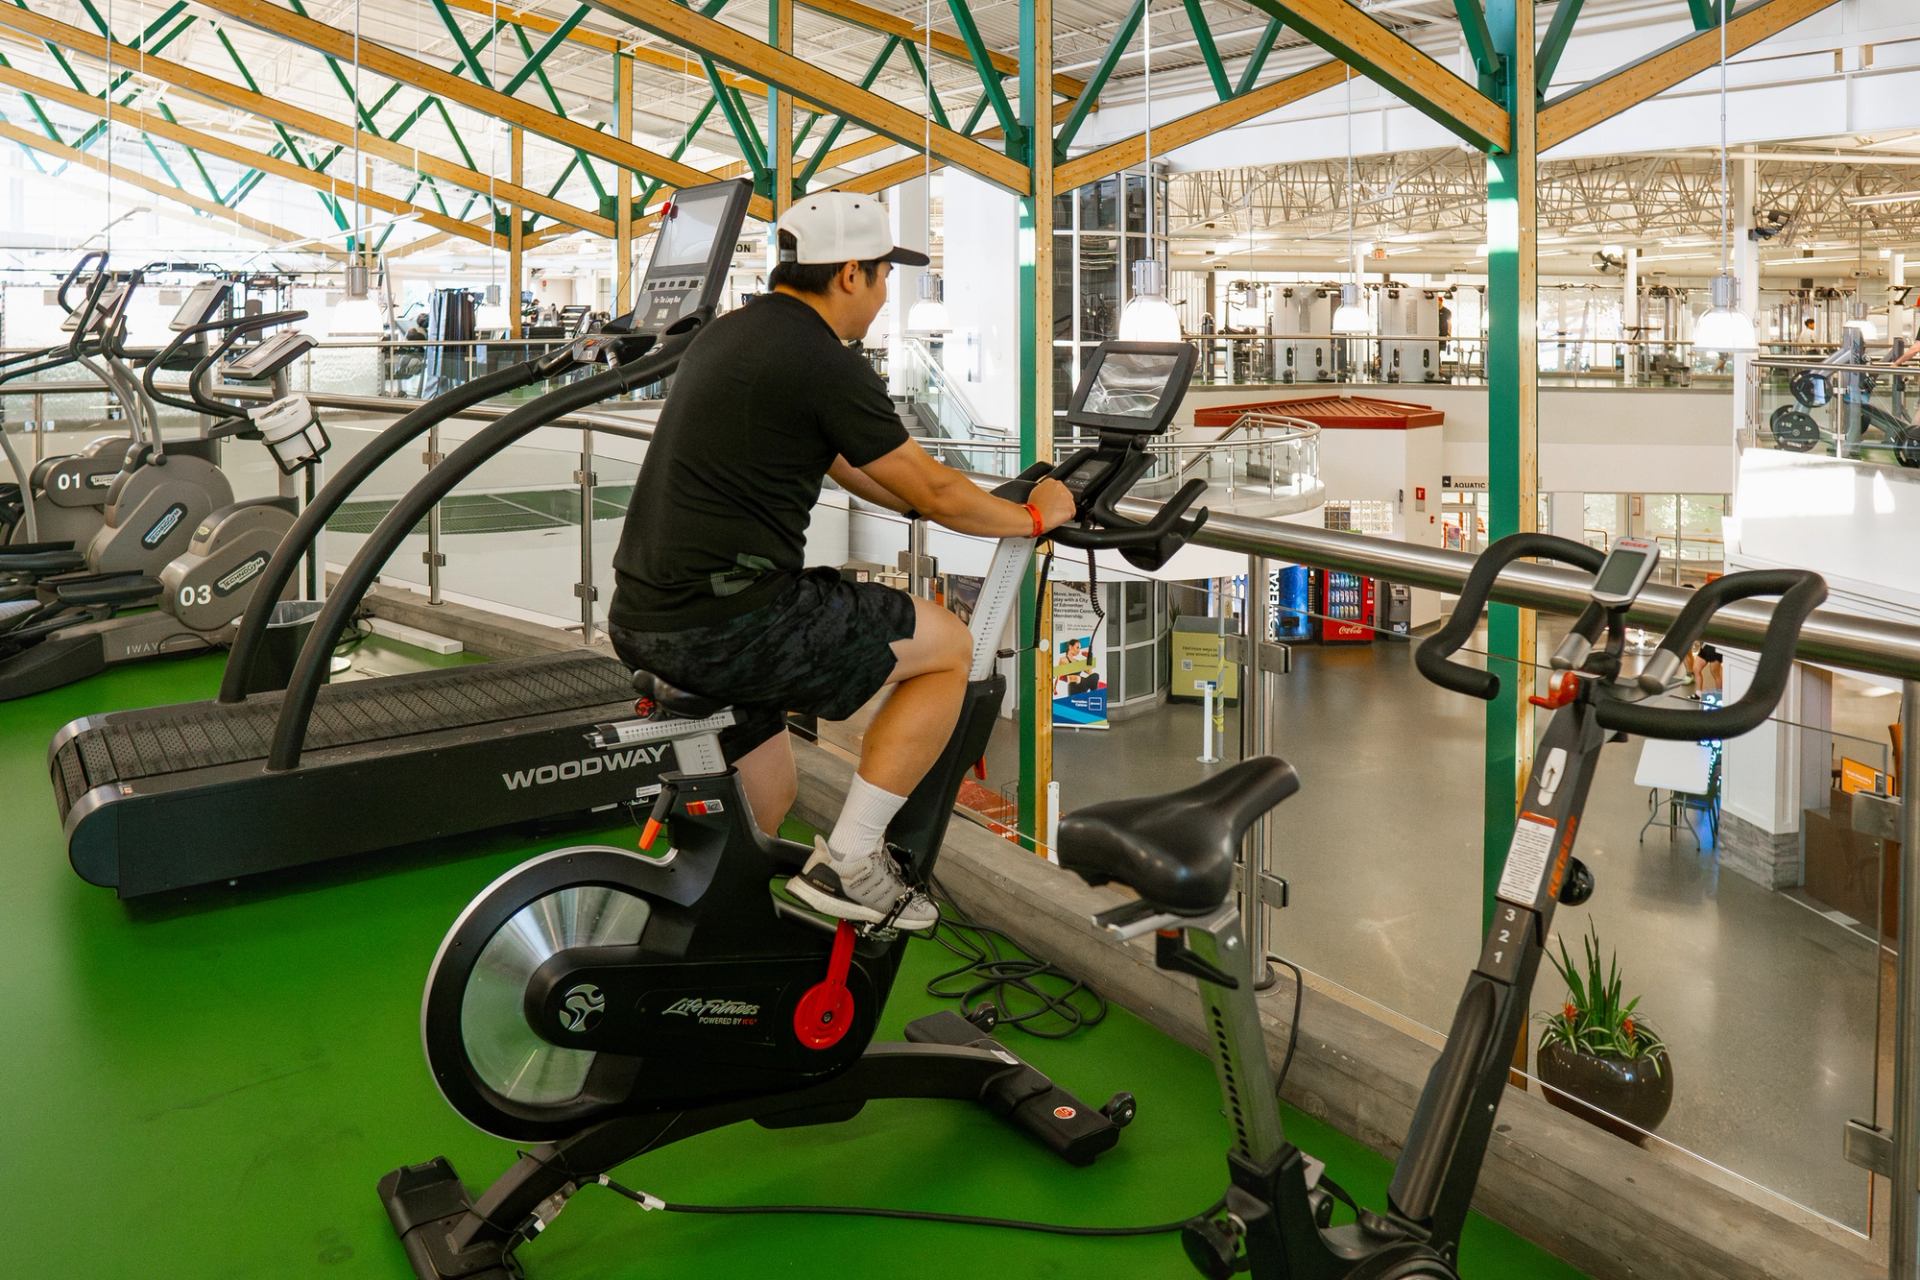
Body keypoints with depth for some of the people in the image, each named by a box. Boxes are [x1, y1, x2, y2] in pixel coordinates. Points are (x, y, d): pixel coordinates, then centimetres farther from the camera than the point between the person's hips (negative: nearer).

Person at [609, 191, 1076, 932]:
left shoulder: (730, 334, 17)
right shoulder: (825, 364, -11)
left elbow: (844, 463, 27)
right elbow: (934, 494, -4)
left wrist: (970, 505, 33)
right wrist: (1033, 515, 15)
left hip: (640, 619, 9)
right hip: (726, 626, -9)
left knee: (768, 801, 27)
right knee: (949, 647, 5)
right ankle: (847, 864, 5)